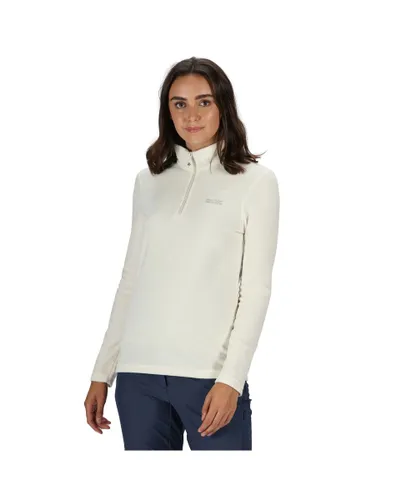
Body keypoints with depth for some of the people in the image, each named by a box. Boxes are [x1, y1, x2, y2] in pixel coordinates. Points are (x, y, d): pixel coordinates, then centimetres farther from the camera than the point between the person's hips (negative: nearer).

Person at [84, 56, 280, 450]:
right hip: (138, 372, 3)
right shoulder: (149, 180, 13)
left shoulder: (255, 181, 2)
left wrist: (231, 378, -11)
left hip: (209, 373, -3)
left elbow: (256, 288, -3)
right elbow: (130, 280, 15)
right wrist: (102, 372, 11)